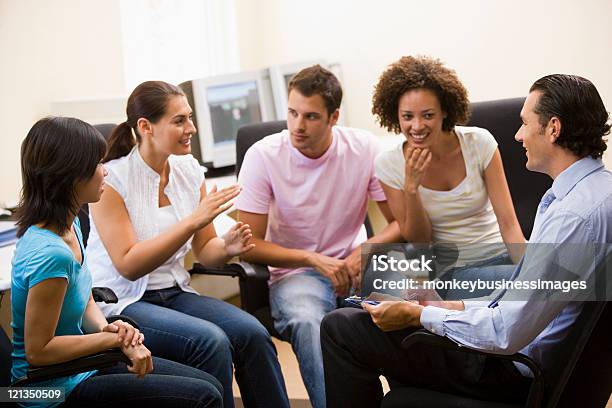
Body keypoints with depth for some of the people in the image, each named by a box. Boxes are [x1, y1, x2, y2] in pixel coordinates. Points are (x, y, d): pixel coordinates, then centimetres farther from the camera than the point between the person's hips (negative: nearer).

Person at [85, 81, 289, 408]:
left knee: (252, 333, -21)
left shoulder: (188, 169, 4)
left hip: (174, 293, 5)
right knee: (210, 340, -30)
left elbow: (204, 251, 9)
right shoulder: (111, 179, -13)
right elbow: (128, 265, -20)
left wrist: (227, 247, -15)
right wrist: (193, 220, -26)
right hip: (120, 303, -5)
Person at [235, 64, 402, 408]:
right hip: (294, 272, -2)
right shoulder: (263, 156, -9)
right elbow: (250, 246, -8)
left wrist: (366, 250, -18)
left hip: (353, 265, 2)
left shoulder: (365, 148, -4)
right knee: (307, 322, -37)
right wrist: (315, 260, -19)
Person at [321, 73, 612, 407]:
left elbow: (507, 333, -28)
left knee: (340, 327, -7)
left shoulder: (575, 214, -28)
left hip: (515, 365, -11)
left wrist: (419, 315, -16)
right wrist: (458, 307, 10)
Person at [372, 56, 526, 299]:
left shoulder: (479, 143, -8)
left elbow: (508, 222, -8)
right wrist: (411, 187, -18)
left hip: (498, 258, 2)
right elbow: (418, 242, -2)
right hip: (443, 272, -1)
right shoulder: (388, 165, -6)